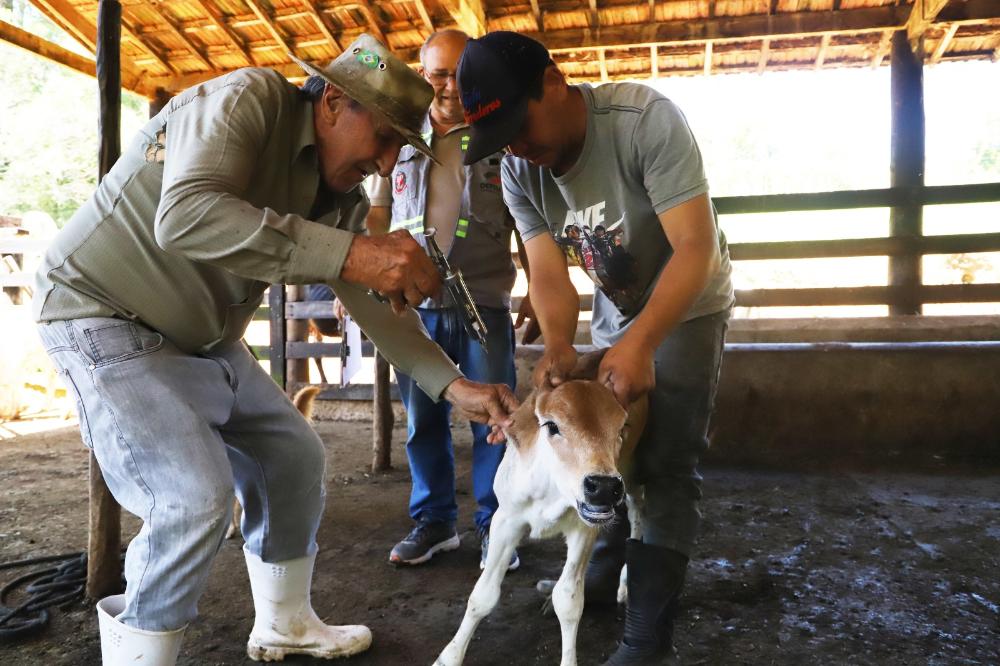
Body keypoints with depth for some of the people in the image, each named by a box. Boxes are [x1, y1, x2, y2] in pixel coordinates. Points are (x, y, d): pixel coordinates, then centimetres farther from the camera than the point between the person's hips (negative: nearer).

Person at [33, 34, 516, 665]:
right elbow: (185, 216, -38)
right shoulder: (247, 98, -21)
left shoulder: (341, 195, 0)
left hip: (205, 339, 8)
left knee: (295, 458, 11)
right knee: (195, 496, -22)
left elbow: (374, 301, 3)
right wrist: (350, 253, -44)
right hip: (106, 315, -8)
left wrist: (455, 385, -6)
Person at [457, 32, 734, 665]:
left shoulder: (647, 120, -30)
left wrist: (641, 344, -44)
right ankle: (606, 571, 32)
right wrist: (559, 346, -35)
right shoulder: (518, 171, -13)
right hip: (616, 310, 6)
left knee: (667, 466, -11)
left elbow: (696, 248, -33)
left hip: (687, 307, -5)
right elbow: (548, 274, -15)